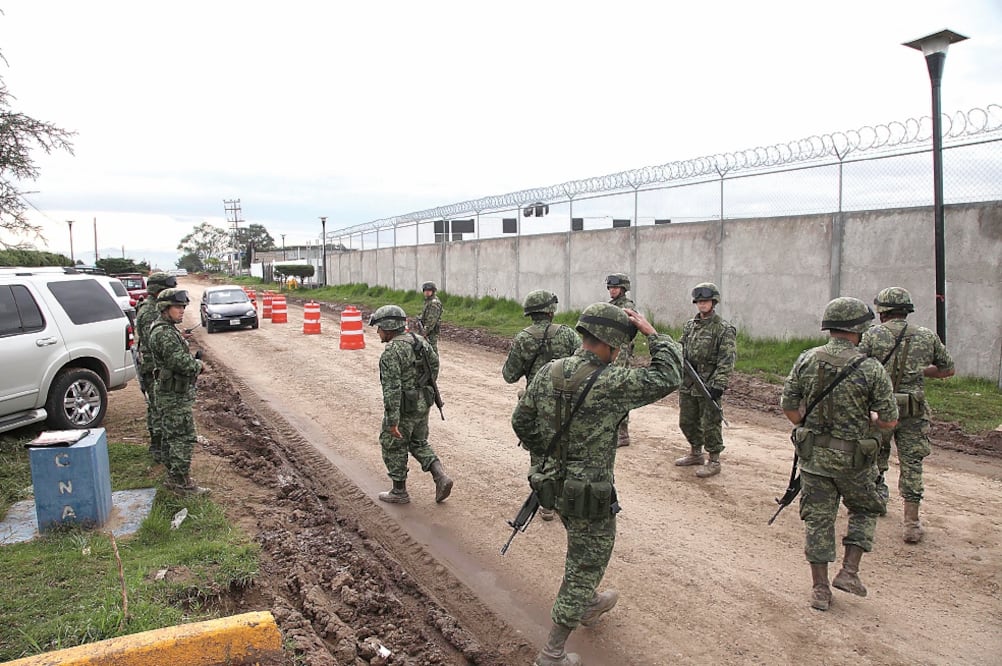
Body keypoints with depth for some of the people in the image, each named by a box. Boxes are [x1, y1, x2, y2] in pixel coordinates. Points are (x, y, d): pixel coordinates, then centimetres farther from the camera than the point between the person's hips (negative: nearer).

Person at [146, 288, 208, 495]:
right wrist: (199, 365, -10)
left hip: (169, 393, 11)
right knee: (184, 437, -6)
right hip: (175, 394, -11)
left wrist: (194, 363, 4)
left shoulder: (167, 329, 14)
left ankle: (173, 477, 27)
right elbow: (180, 361, -28)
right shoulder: (164, 333, -20)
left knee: (172, 436, 17)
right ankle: (182, 483, 0)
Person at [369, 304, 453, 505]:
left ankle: (399, 492, 22)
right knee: (418, 443, 22)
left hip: (403, 407, -8)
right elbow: (434, 363, 15)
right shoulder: (419, 340, 3)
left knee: (393, 446, 11)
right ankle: (441, 477, 8)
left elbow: (391, 388, -26)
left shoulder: (391, 352, -22)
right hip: (423, 403, 8)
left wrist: (392, 421, -24)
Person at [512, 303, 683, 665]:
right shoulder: (611, 382, -24)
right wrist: (652, 332, -7)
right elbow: (668, 377, -14)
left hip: (556, 482, 7)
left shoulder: (548, 372, -6)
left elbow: (521, 422, 2)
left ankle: (590, 605, 56)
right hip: (591, 493, -7)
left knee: (585, 550, 32)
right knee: (585, 566, 11)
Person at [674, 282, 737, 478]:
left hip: (708, 385, -7)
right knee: (687, 421, 16)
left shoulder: (724, 329, -9)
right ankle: (695, 453, 34)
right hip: (688, 384, 7)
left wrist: (718, 385, -20)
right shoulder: (689, 326, 11)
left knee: (710, 424, 0)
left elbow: (727, 360, -14)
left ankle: (714, 461, 14)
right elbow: (681, 351, 18)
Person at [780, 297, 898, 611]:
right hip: (852, 458, -2)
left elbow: (788, 405, 1)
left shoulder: (806, 360, -5)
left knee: (818, 518, 11)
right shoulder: (870, 369, -14)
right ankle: (849, 571, 19)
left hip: (812, 454, 3)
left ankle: (820, 589, 18)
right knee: (865, 510, 24)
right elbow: (889, 421, -9)